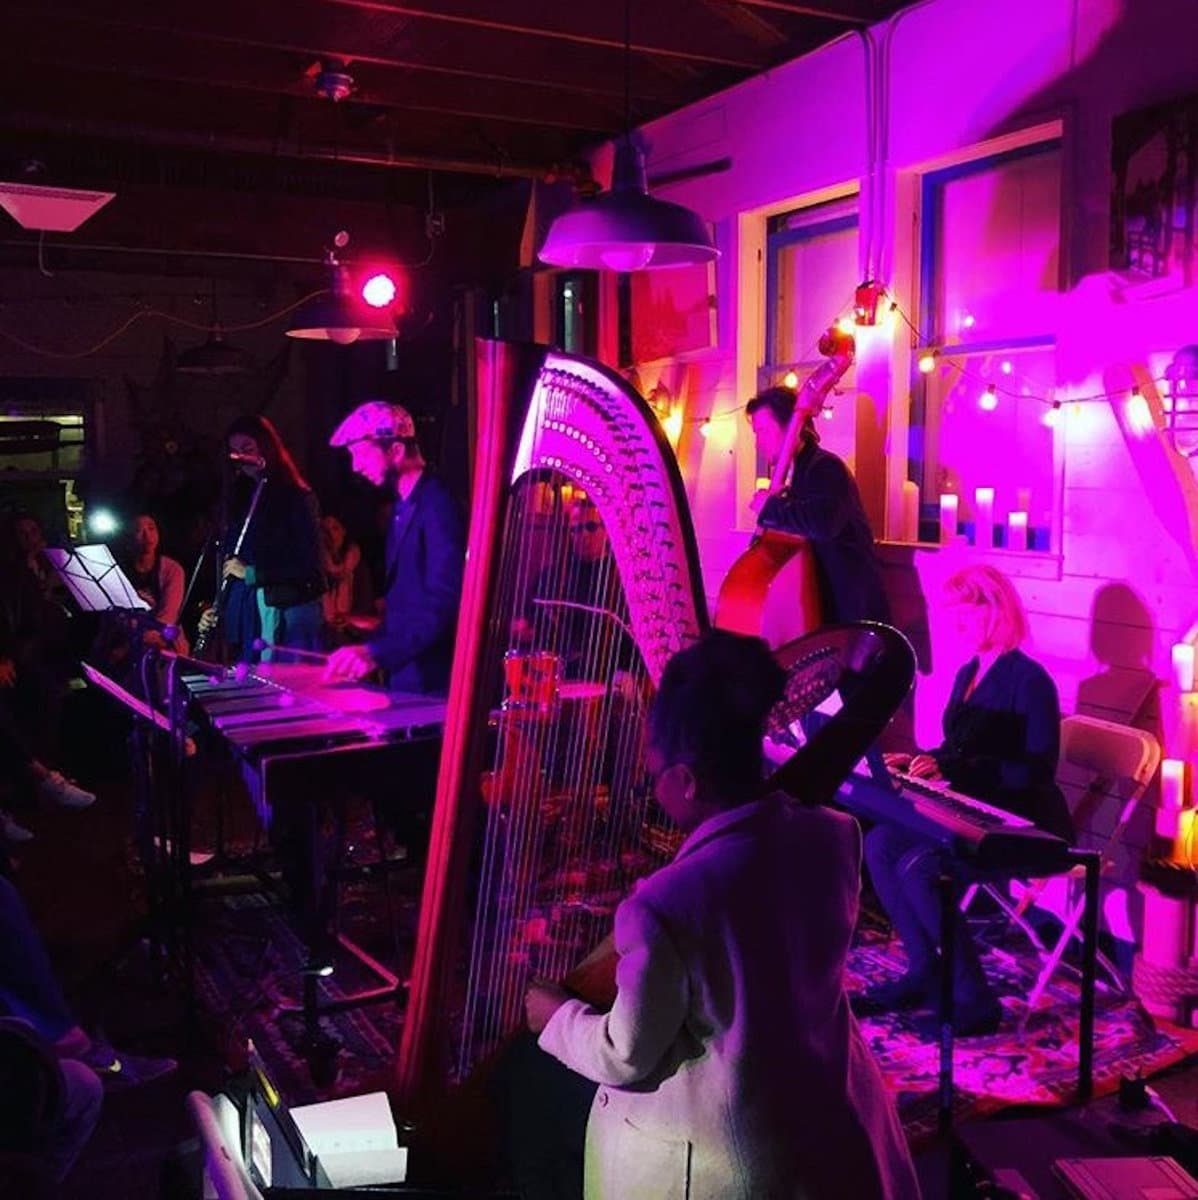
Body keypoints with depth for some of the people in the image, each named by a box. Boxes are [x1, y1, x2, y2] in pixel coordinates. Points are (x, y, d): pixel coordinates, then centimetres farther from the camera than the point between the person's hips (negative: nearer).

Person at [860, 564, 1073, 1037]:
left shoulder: (1029, 680, -15)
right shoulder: (968, 674, 11)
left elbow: (1036, 771, -22)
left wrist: (954, 771, -28)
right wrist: (919, 761, -1)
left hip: (1023, 825, -8)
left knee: (917, 867, -27)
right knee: (879, 845, -12)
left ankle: (973, 1000, -14)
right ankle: (925, 971, -2)